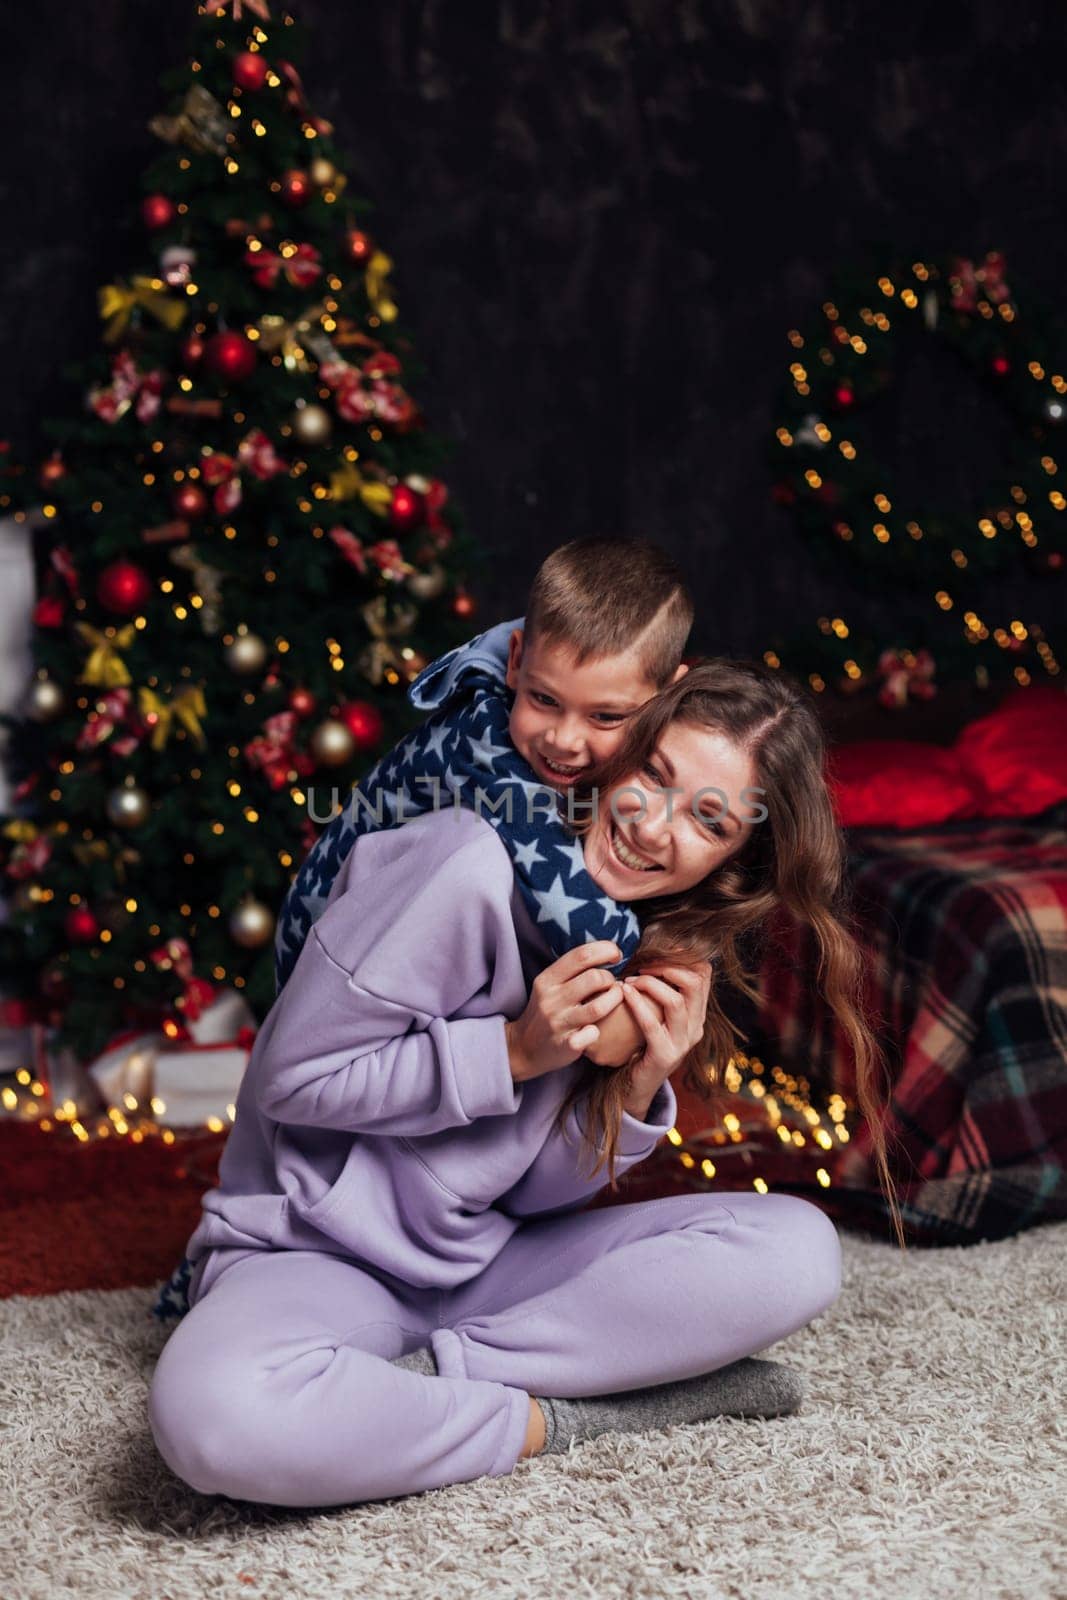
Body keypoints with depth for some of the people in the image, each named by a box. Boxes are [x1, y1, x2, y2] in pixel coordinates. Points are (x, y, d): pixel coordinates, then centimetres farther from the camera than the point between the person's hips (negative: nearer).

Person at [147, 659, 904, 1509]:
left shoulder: (668, 951, 5)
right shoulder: (472, 866, -20)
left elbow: (537, 1192, 2)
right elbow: (295, 1074, -17)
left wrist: (637, 1093, -17)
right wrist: (514, 1051, -22)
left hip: (483, 1262, 6)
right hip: (315, 1255, -6)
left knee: (797, 1249, -15)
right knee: (215, 1411, -41)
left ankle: (431, 1373, -17)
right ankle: (550, 1417, -19)